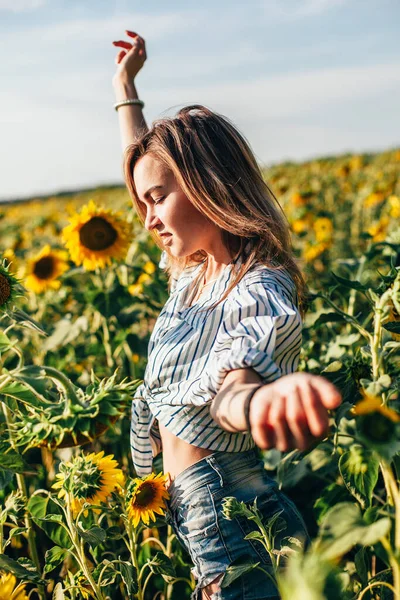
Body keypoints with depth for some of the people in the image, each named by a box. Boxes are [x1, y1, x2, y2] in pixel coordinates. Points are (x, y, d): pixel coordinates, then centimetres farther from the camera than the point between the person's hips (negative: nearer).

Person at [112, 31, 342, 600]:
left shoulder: (259, 294, -22)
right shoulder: (196, 270, 4)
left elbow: (230, 389, -41)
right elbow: (148, 164, 19)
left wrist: (268, 399, -65)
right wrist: (125, 85, 26)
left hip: (236, 527, -8)